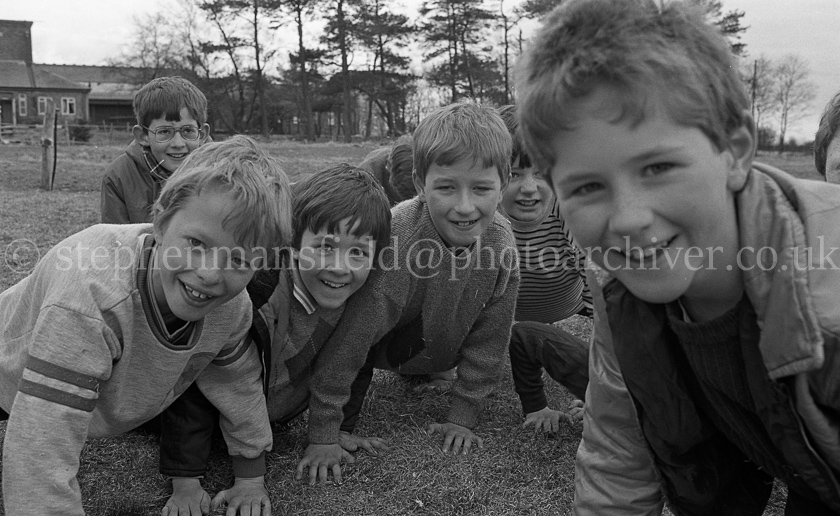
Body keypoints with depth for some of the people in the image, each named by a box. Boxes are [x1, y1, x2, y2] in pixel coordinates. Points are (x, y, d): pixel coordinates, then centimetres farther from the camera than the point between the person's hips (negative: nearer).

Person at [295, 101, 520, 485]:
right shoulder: (394, 239, -40)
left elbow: (488, 339, -13)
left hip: (436, 346, 5)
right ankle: (343, 423, 0)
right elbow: (346, 340, -36)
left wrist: (462, 418, -10)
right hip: (383, 342, -5)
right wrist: (324, 435, -30)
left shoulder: (500, 241, -25)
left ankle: (421, 373, 18)